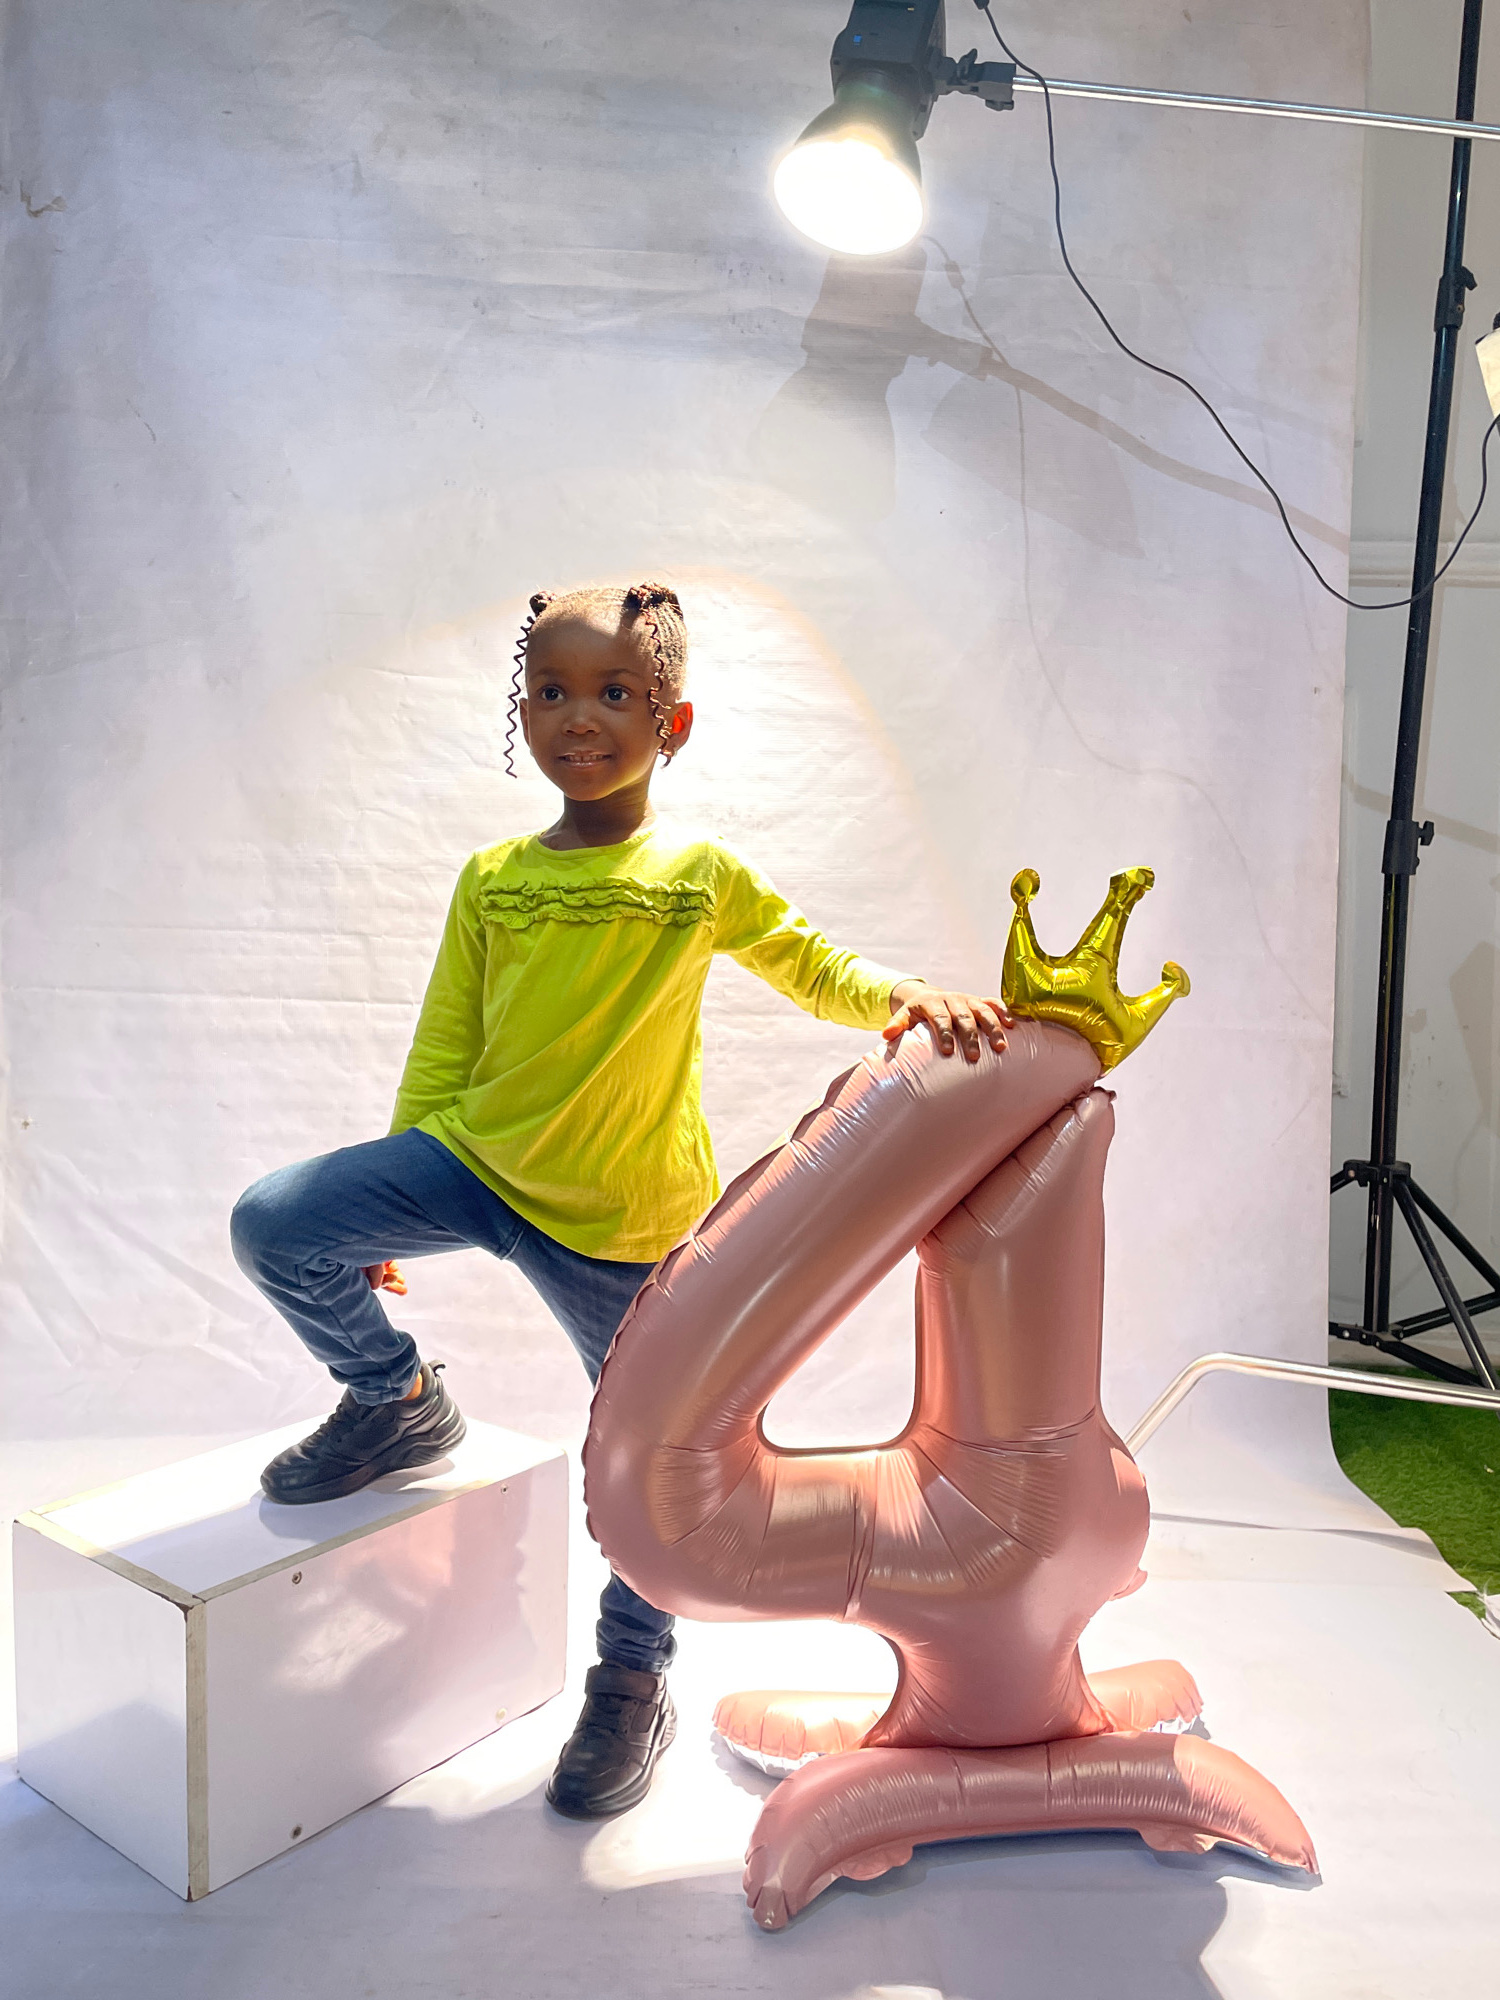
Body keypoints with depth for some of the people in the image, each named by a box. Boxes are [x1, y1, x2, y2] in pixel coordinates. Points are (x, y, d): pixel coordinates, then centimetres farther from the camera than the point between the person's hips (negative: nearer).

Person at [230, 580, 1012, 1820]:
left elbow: (815, 965, 4)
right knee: (273, 1226, -13)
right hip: (472, 1159, 2)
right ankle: (398, 1401, 15)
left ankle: (634, 1684, 35)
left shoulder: (702, 874, -3)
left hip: (619, 1217, -2)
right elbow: (443, 1050, 8)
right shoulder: (492, 878, 3)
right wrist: (389, 1208, 10)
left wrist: (910, 996, -19)